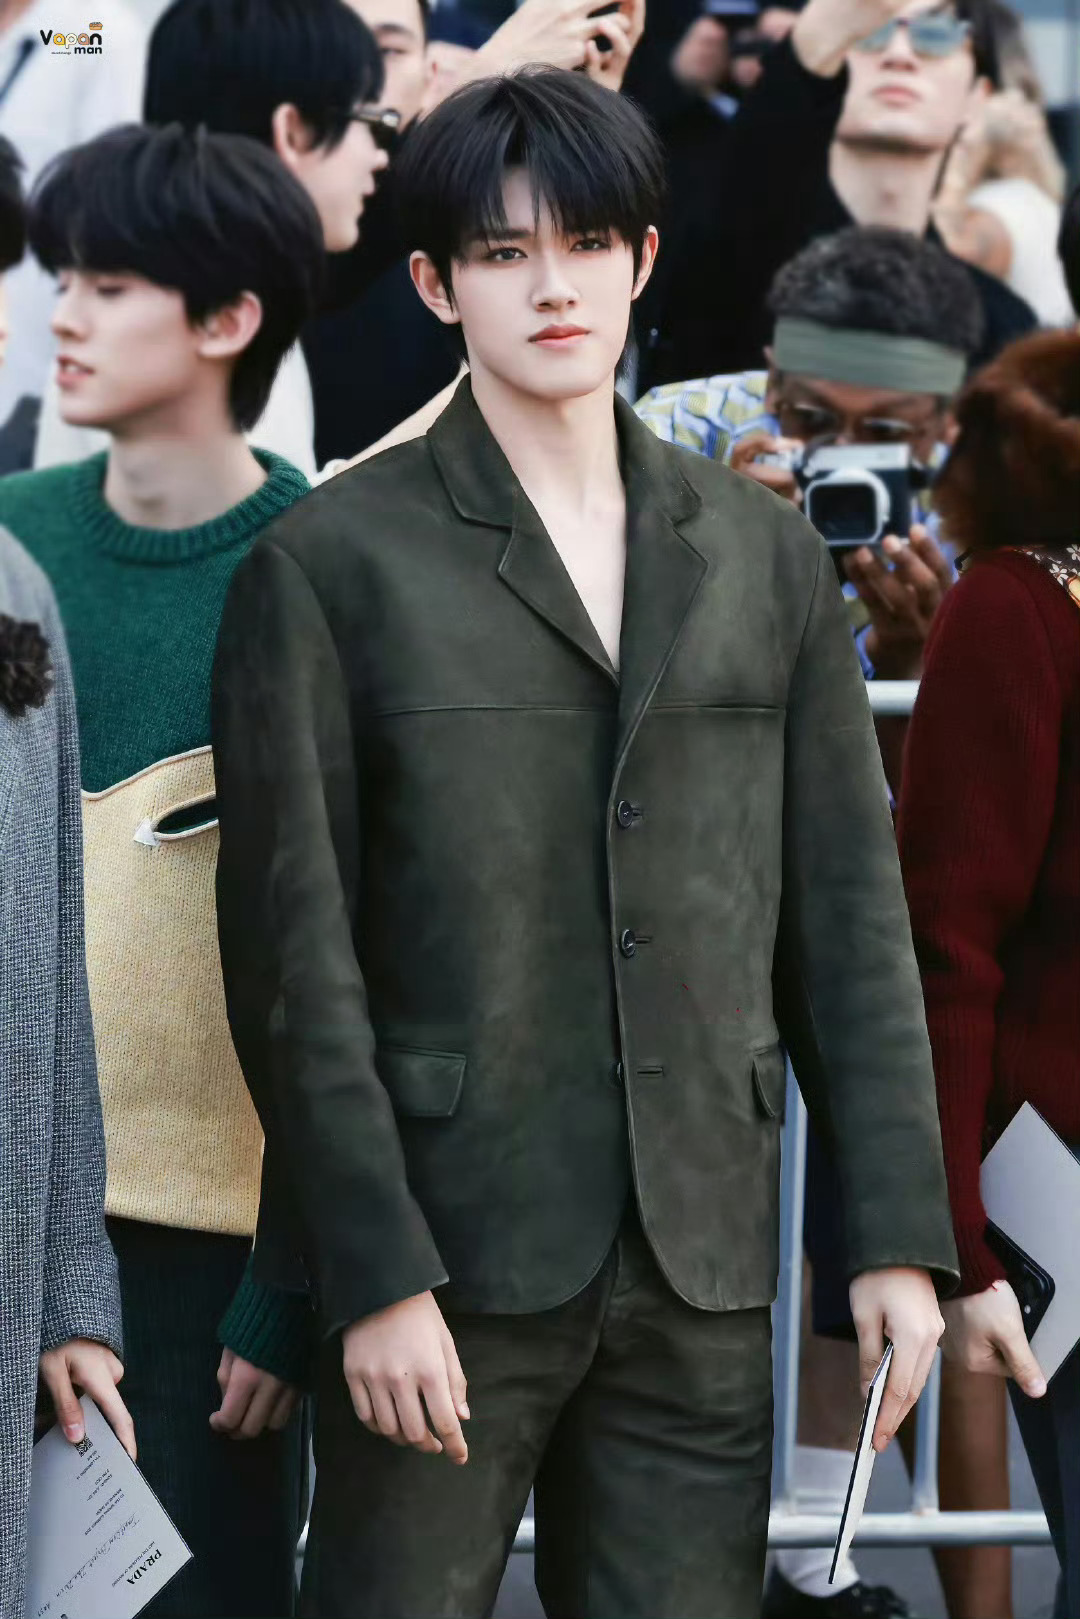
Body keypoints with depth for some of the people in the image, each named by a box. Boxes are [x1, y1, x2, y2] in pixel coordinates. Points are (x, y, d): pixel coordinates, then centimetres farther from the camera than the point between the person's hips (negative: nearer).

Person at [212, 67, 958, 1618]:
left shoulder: (764, 554, 10)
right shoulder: (329, 564, -1)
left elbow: (849, 909, 10)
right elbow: (294, 952, -5)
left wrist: (897, 1235, 3)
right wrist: (375, 1276, -11)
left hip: (704, 1259, 3)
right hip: (449, 1252, -3)